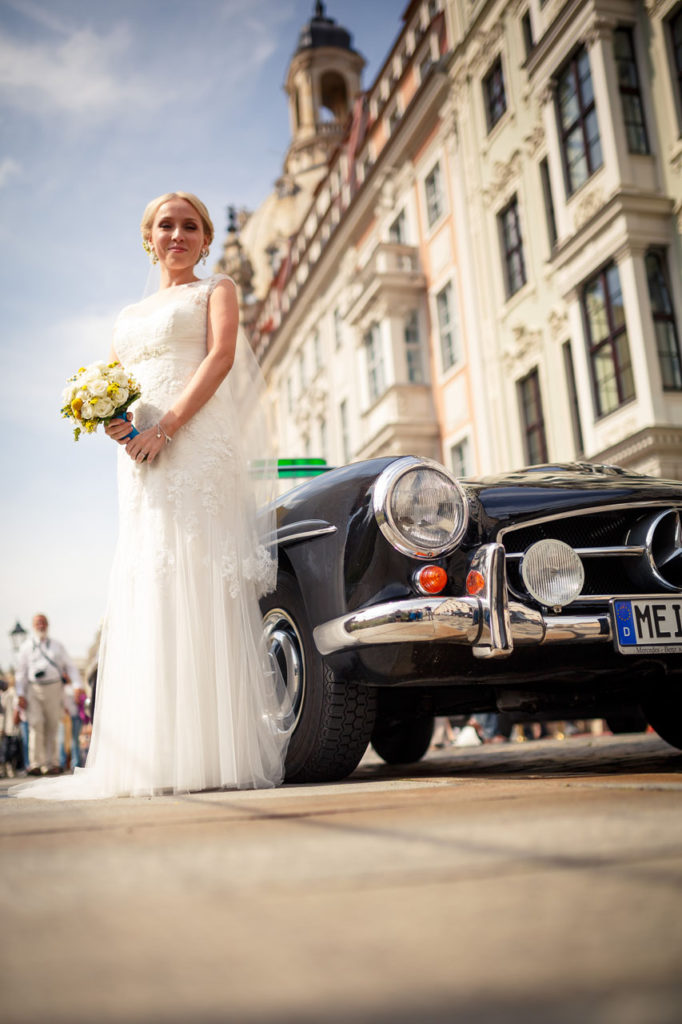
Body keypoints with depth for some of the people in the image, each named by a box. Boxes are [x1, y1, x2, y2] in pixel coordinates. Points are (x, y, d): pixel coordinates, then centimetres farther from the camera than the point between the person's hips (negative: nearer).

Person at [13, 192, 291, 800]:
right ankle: (156, 758, -1)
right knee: (148, 593, -2)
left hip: (199, 447, -5)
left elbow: (221, 356, -5)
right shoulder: (128, 317, 27)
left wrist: (165, 428, -17)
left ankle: (215, 754, -13)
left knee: (202, 583, -13)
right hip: (141, 461, 5)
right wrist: (113, 424, -3)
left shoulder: (217, 290, 13)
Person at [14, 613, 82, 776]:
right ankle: (36, 764, -8)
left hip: (54, 688, 1)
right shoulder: (26, 647, 13)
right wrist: (20, 694, 2)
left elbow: (70, 666, 12)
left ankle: (51, 764, 8)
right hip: (33, 689, -1)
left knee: (53, 726, 1)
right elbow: (21, 672, 11)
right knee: (36, 724, -12)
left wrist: (77, 686, -1)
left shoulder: (57, 646, 15)